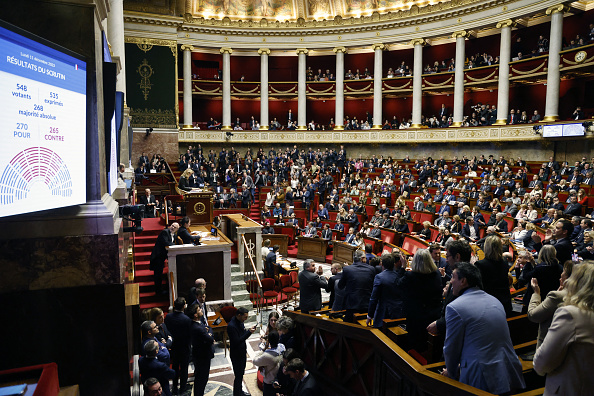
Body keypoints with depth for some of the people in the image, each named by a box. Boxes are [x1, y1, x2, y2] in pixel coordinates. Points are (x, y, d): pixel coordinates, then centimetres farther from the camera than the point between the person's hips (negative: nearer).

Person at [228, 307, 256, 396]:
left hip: (242, 353, 9)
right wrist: (249, 332, -31)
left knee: (241, 373, 23)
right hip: (236, 355, -9)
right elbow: (237, 341, -30)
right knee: (238, 376, 3)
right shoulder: (231, 326, -29)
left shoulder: (240, 321, -1)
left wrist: (249, 331, -2)